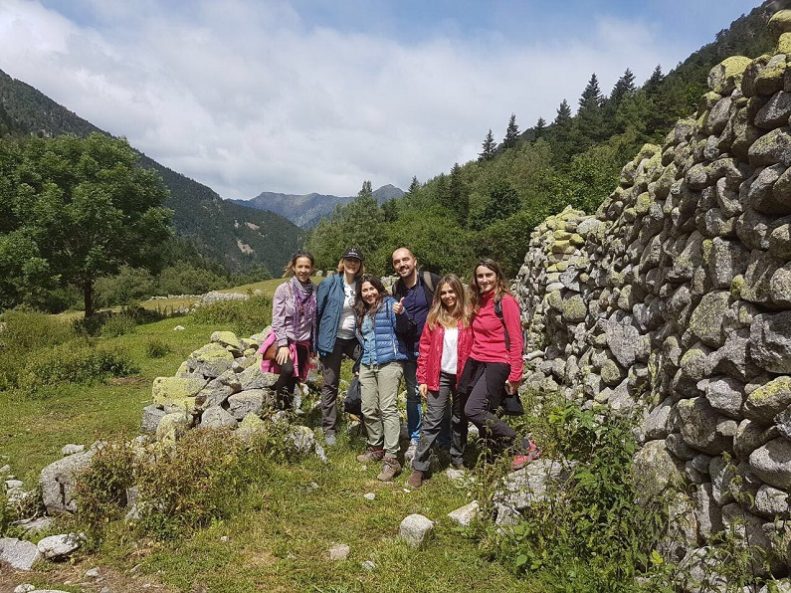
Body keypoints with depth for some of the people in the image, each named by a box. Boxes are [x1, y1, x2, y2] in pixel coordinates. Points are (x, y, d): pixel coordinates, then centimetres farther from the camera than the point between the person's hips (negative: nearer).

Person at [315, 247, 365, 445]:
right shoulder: (329, 284, -7)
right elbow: (317, 312, -6)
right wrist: (315, 341, -8)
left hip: (354, 339, 3)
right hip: (332, 340, -3)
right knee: (330, 385, 4)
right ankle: (329, 429, 14)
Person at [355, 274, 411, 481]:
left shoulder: (389, 304, -2)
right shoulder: (361, 312, 19)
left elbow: (403, 329, -12)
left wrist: (400, 314, -30)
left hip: (388, 363, -7)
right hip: (367, 365, 7)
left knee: (387, 409, -11)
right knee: (368, 410, 8)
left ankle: (391, 458, -11)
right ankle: (375, 447, 26)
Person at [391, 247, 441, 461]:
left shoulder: (431, 280, -10)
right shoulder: (396, 289, 7)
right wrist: (397, 313, -7)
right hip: (409, 350, 5)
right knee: (413, 394, 11)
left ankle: (444, 441, 15)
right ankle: (414, 440, 23)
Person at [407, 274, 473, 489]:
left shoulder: (468, 316, -1)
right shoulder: (434, 317, 3)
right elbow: (425, 348, 2)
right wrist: (422, 379, -2)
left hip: (462, 375, 1)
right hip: (439, 375, 0)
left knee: (460, 419, 15)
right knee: (433, 420, -4)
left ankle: (458, 459, 33)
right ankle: (419, 467, 0)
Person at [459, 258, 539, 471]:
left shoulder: (505, 301, -8)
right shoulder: (478, 303, 14)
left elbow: (515, 340, -10)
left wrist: (515, 374, -12)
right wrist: (469, 364, 9)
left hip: (496, 365, -7)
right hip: (476, 363, 7)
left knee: (473, 410, -18)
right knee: (485, 415, 8)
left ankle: (524, 446, -8)